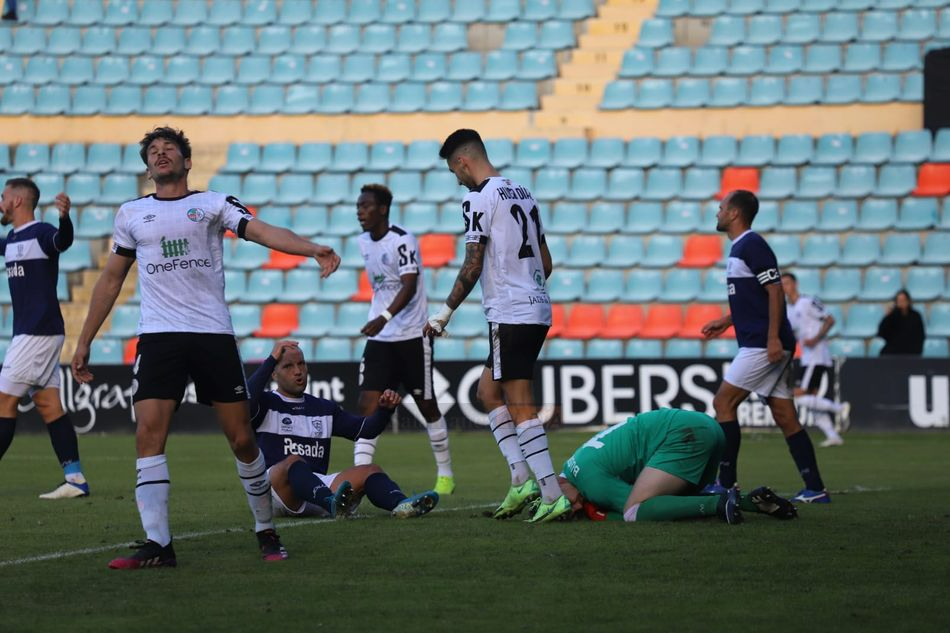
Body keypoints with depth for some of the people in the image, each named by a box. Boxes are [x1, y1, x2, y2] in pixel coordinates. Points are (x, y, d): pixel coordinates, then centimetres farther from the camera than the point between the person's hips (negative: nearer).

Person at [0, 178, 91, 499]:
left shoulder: (41, 233, -13)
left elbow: (63, 240, -35)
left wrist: (64, 218, -57)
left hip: (38, 333, -9)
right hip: (29, 333, 9)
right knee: (48, 406, 4)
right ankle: (75, 478, 2)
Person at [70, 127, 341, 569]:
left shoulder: (213, 203, 7)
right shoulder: (132, 214, 15)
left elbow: (262, 231, -8)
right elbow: (111, 279, 22)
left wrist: (313, 249, -26)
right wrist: (84, 342, 19)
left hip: (214, 334, -1)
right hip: (158, 337, 1)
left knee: (242, 439, -1)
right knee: (149, 434, -14)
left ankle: (266, 532, 17)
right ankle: (157, 544, -14)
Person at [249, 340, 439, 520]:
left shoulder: (324, 408, 25)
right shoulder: (267, 404, 9)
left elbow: (365, 429, 20)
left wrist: (385, 410, 1)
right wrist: (271, 360, -14)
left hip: (316, 485, 5)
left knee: (369, 471, -16)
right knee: (293, 462, -37)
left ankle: (402, 505, -49)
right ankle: (332, 503, -68)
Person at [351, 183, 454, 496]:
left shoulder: (402, 241, -15)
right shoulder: (364, 242, 8)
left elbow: (409, 285, -26)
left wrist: (384, 317, -39)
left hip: (411, 335, -6)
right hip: (379, 339, 6)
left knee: (427, 405, 6)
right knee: (367, 405, -7)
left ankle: (445, 475, 22)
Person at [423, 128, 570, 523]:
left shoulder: (478, 198, -9)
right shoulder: (522, 193, 16)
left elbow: (473, 265, -12)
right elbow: (546, 262, 20)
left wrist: (445, 314, -4)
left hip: (509, 315, -9)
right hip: (537, 309, 9)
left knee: (520, 407, -7)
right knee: (488, 390, 18)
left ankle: (552, 496, -11)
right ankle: (522, 479, 9)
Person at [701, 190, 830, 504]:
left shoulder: (752, 245, -12)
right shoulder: (739, 247, 18)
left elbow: (775, 291, -17)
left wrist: (773, 338, -22)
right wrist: (726, 321, 26)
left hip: (763, 345, -10)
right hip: (763, 345, 10)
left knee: (723, 403, -7)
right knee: (784, 416, 6)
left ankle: (726, 484, -6)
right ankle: (815, 489, 5)